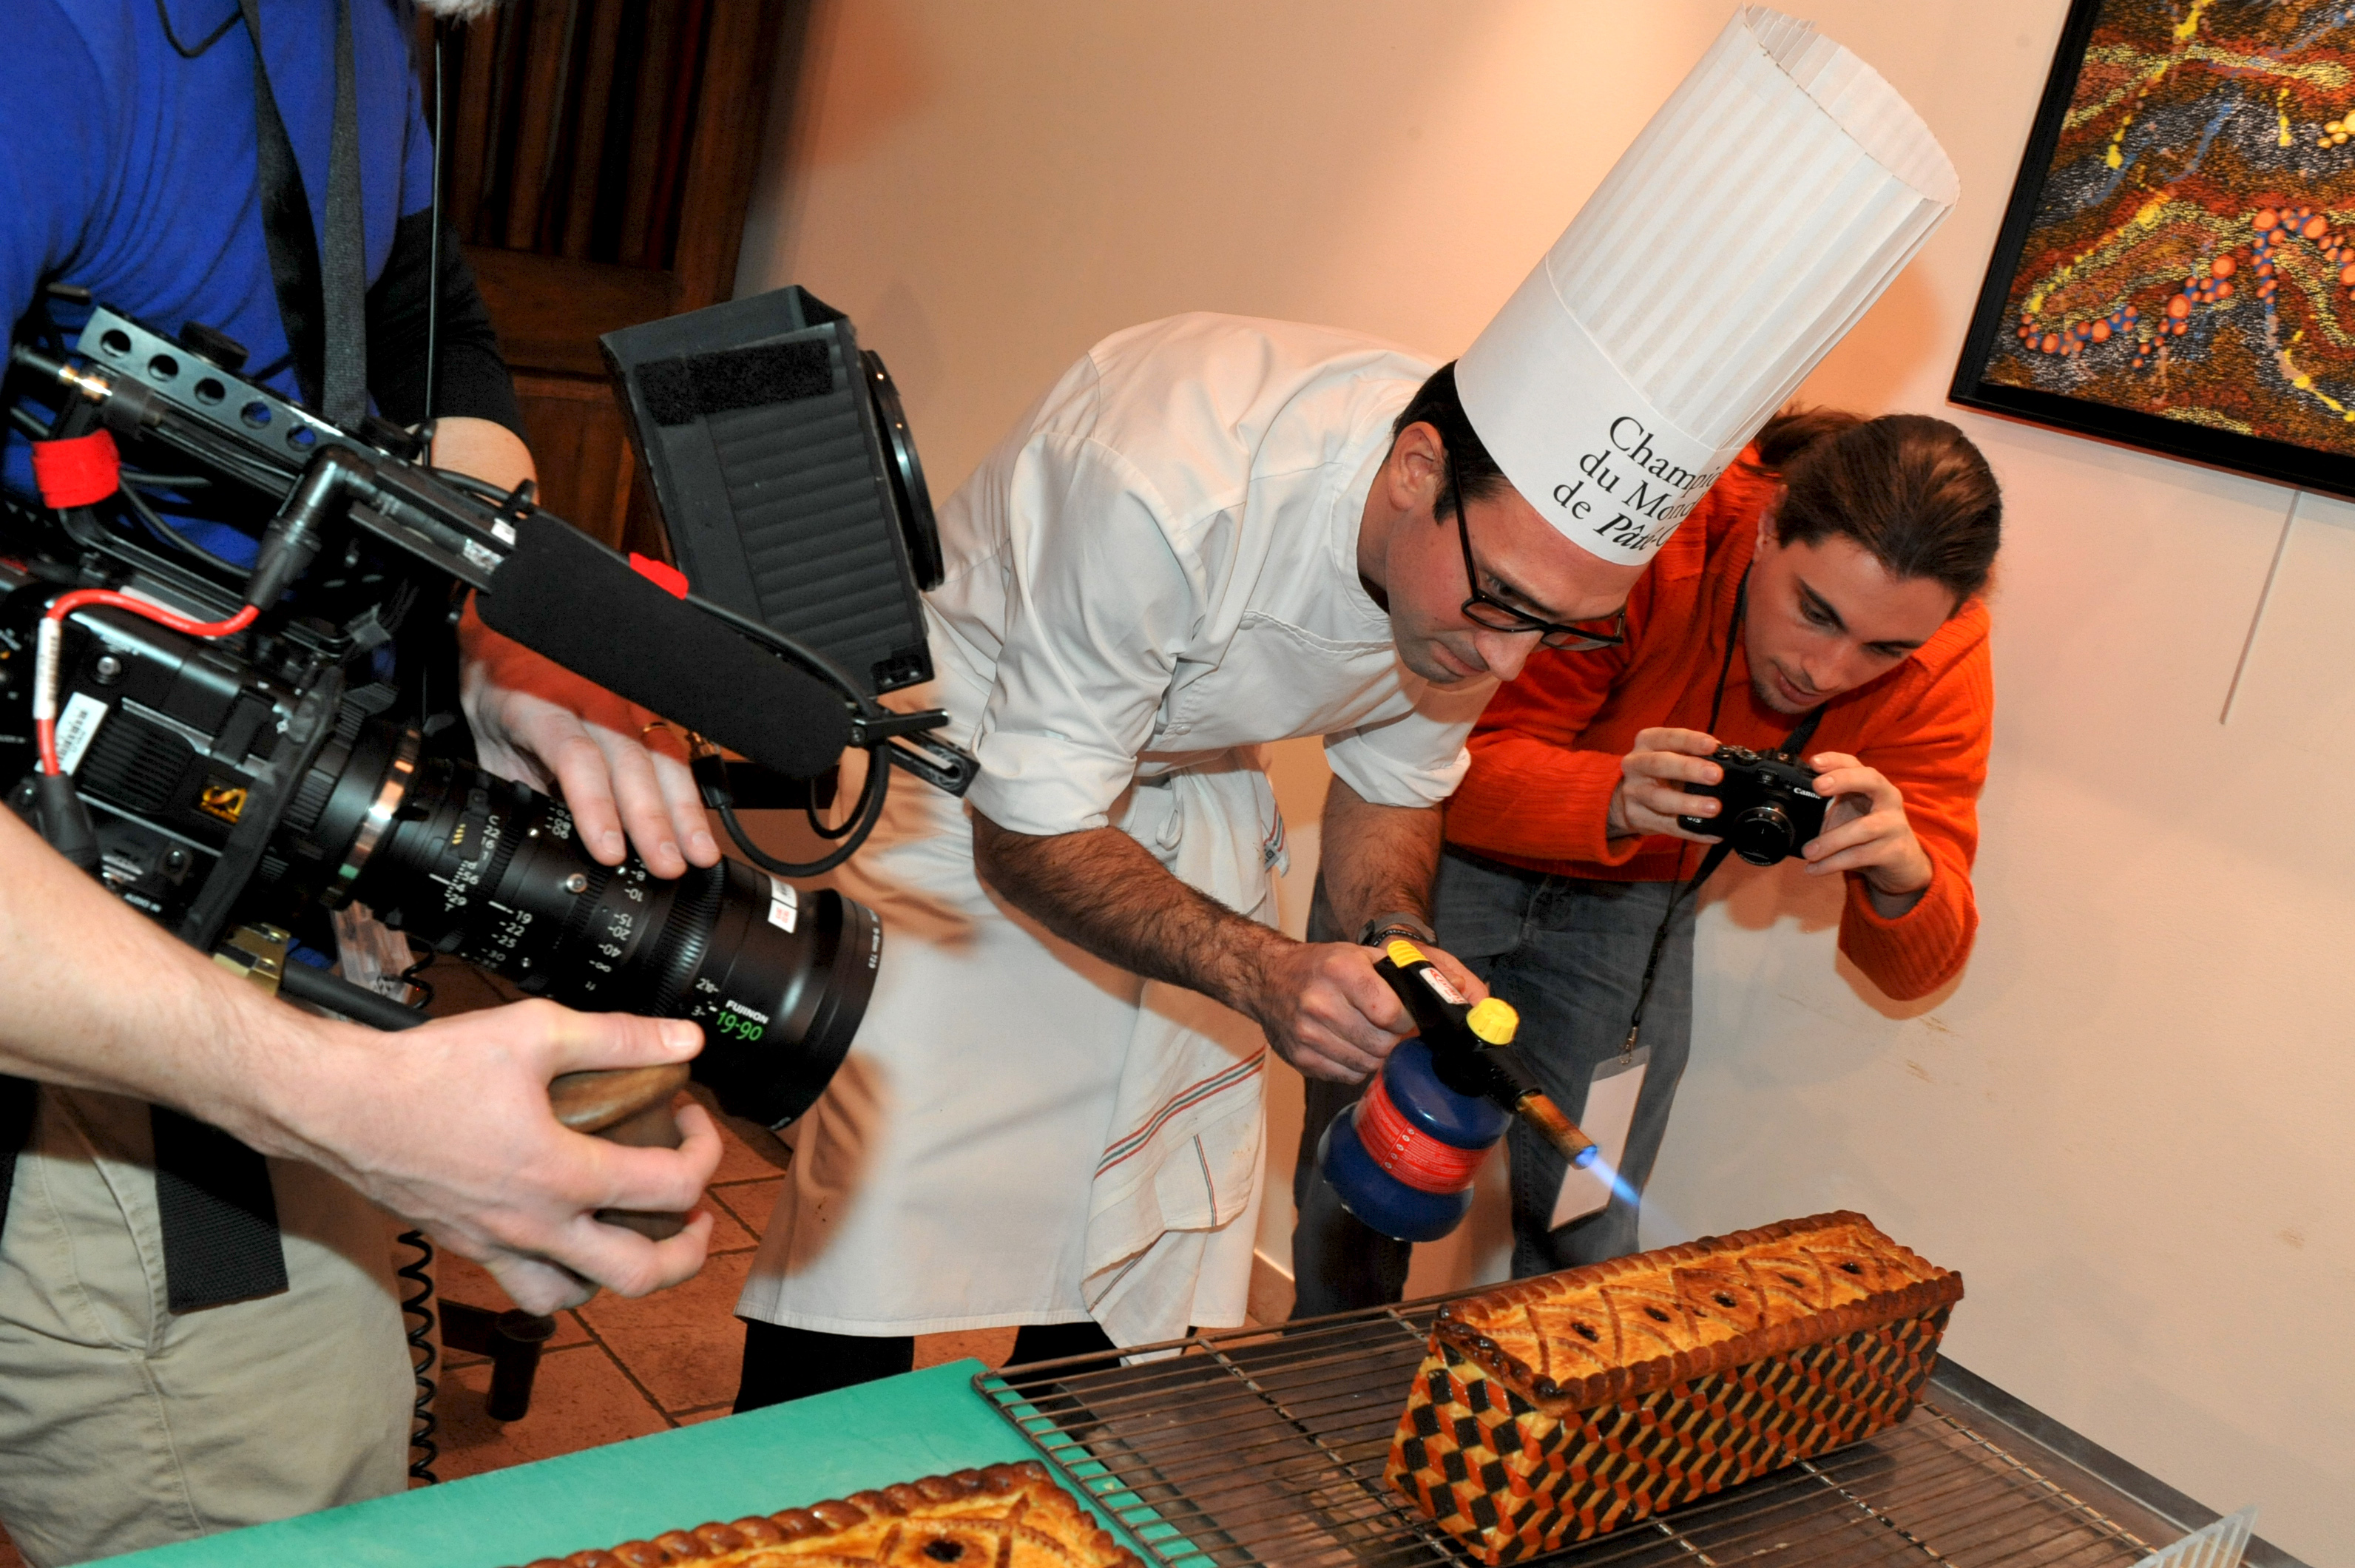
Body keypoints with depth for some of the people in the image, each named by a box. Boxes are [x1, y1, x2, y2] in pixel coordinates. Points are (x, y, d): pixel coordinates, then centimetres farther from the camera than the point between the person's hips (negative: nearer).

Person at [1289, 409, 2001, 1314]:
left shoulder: (1940, 656, -21)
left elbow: (1914, 968, -19)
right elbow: (1465, 767, -29)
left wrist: (1903, 873, -43)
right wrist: (1614, 801, -50)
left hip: (1632, 895, 3)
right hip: (1452, 855, -3)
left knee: (1587, 1239, 5)